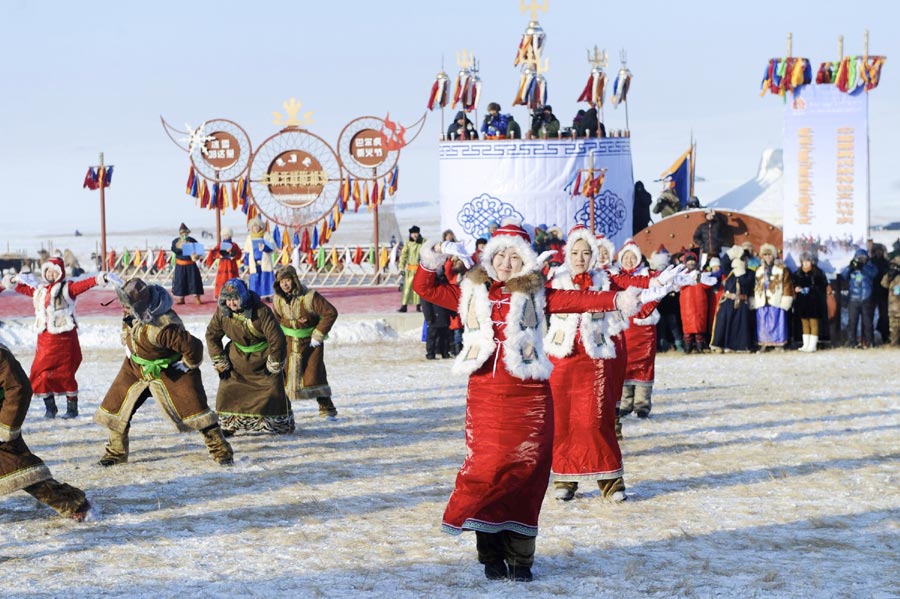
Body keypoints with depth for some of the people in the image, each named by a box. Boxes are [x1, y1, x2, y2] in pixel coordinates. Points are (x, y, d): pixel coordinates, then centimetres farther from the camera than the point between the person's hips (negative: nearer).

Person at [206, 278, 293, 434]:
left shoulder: (261, 311, -29)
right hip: (237, 356, 4)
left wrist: (274, 365, -15)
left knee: (273, 389, -1)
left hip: (263, 356, -4)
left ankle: (282, 425, 18)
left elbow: (277, 338, -24)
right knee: (227, 389, -3)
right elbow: (212, 335, 1)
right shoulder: (222, 312, -14)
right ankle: (227, 426, 10)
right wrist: (220, 362, -1)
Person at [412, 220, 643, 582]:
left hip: (528, 396, 0)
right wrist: (430, 264, -7)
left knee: (523, 472, -1)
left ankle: (520, 558, 7)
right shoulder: (472, 293, 12)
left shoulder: (534, 295, 8)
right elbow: (426, 289, 12)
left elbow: (576, 301, -2)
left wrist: (615, 300, -15)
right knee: (486, 469, -4)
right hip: (484, 394, 1)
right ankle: (491, 555, 5)